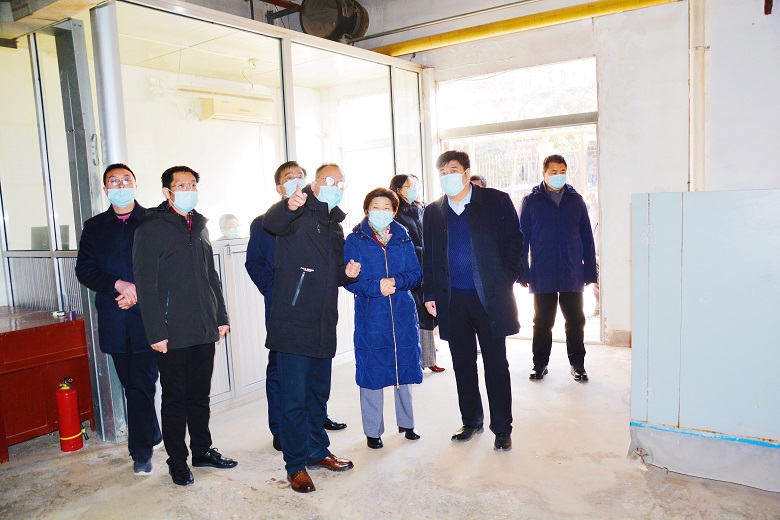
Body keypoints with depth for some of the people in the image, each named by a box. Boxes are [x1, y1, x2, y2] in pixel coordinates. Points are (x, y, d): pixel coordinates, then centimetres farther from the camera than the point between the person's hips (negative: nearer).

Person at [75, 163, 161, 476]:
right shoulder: (94, 227, 12)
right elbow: (84, 270, 4)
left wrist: (140, 293, -15)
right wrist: (119, 284, -13)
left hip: (148, 317, -3)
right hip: (114, 320, 3)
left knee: (141, 385, -2)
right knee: (133, 386, 12)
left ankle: (140, 452, 11)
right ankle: (153, 436, 29)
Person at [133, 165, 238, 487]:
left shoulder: (199, 226, 13)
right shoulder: (152, 228, -7)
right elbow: (145, 284, -11)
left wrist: (220, 316, 13)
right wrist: (156, 332, -15)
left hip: (204, 328, 6)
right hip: (173, 333, -6)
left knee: (200, 394, 16)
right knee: (175, 399, 7)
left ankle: (202, 450, 31)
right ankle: (177, 461, 21)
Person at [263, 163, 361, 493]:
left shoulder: (335, 226, 17)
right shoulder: (299, 216, -5)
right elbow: (271, 222, -29)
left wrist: (347, 273, 2)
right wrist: (289, 205, -51)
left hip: (323, 326, 8)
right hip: (293, 323, -7)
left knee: (319, 393, 19)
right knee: (294, 398, 0)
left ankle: (317, 451, 35)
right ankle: (296, 465, 14)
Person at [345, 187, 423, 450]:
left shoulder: (403, 238, 8)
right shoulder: (355, 240, -1)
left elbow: (416, 272, 2)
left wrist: (395, 281, -16)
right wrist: (376, 287, -21)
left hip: (403, 315, 3)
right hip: (370, 317, -3)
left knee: (405, 369, 12)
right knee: (371, 374, 3)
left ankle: (406, 422, 31)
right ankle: (373, 431, 18)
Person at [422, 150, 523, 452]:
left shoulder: (497, 201, 0)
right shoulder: (433, 212, 10)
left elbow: (514, 242, 1)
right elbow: (428, 257, 13)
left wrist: (506, 281, -7)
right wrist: (430, 294, 6)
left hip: (490, 298, -3)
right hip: (453, 301, 3)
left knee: (496, 365, 4)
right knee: (463, 365, 12)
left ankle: (502, 428, 16)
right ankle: (471, 421, 27)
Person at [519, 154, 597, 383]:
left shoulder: (576, 200, 7)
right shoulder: (531, 201, 1)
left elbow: (587, 238, 9)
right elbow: (522, 239, 1)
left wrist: (590, 270, 4)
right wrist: (523, 272, -5)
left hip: (573, 275, 2)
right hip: (542, 276, -1)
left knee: (575, 321, 9)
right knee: (542, 322, 9)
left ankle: (577, 364, 23)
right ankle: (540, 364, 22)